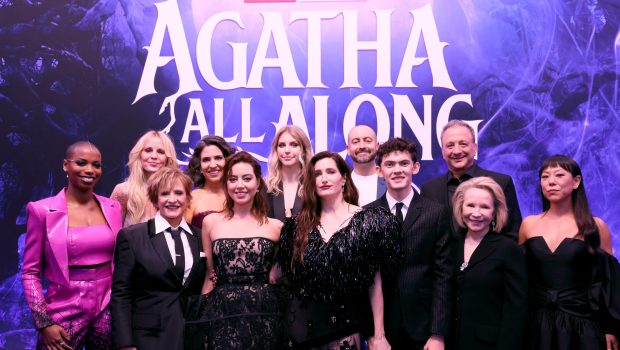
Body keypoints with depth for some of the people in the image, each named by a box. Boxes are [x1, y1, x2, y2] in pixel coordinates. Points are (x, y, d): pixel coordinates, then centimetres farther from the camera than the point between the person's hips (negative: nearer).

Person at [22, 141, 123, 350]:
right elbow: (30, 272, -4)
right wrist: (44, 324, -9)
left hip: (108, 309, 3)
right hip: (65, 313, -3)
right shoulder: (43, 210, -6)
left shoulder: (113, 208, 3)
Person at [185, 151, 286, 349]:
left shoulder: (275, 227, 3)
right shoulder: (211, 222, 6)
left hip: (264, 315, 0)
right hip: (221, 316, 1)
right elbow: (209, 276, 10)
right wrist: (203, 318, 5)